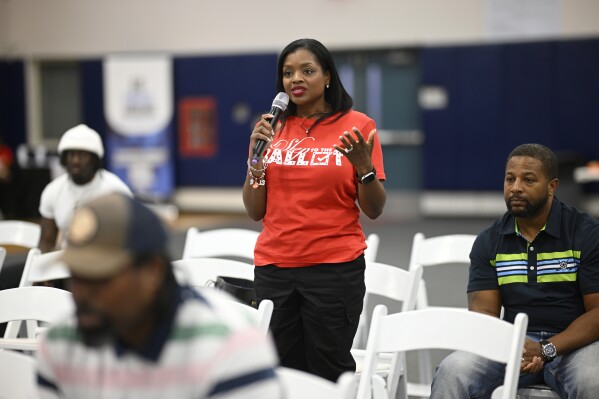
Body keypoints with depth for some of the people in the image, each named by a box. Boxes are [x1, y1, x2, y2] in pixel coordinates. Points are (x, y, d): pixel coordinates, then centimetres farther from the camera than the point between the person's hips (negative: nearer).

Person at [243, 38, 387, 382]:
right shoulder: (274, 128, 9)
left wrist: (364, 167, -18)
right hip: (273, 266, 4)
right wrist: (256, 155, -4)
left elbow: (374, 210, -1)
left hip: (335, 267, -3)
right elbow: (256, 211, 8)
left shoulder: (357, 126, -2)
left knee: (329, 373, -2)